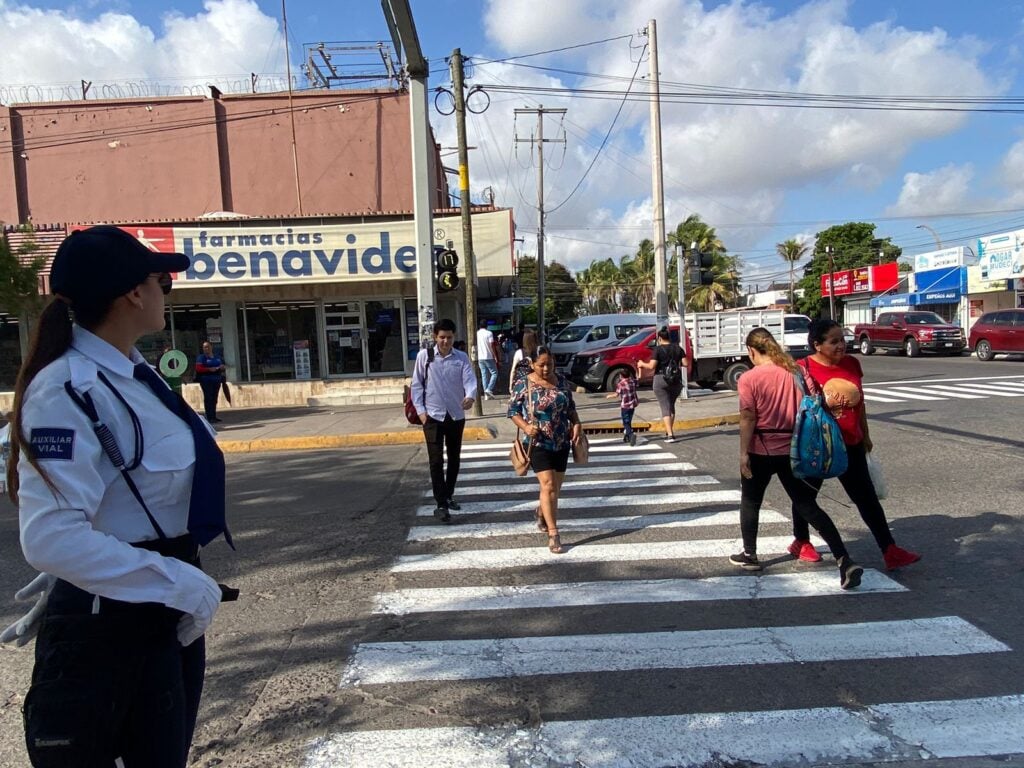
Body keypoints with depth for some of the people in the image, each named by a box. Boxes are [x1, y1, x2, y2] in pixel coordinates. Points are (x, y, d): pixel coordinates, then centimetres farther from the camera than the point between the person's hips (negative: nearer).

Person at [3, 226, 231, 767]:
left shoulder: (134, 374, 2)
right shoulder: (68, 391, -24)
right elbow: (53, 538, -32)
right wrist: (181, 584, -25)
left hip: (167, 615, 8)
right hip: (103, 627, -8)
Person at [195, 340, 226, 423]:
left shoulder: (217, 357, 18)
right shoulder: (201, 358, 0)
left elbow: (223, 366, 26)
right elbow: (198, 368, -11)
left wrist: (223, 367, 2)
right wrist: (209, 369, -24)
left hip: (216, 380, 6)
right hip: (206, 380, -6)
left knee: (214, 399, 8)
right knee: (208, 398, -9)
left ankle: (214, 416, 14)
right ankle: (209, 417, -11)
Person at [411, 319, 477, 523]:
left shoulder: (461, 358, -1)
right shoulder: (424, 356, -3)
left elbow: (470, 379, -14)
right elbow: (417, 384, 1)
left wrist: (470, 396, -35)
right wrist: (420, 410, -6)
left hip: (456, 416, 3)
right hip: (433, 416, -2)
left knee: (454, 458, 15)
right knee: (436, 460, -6)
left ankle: (449, 495, 33)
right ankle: (440, 505, -4)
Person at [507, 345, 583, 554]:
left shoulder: (562, 381, 3)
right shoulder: (523, 385, -8)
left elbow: (571, 407, 14)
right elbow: (512, 410, -3)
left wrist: (576, 424, -3)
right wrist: (525, 427, -19)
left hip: (562, 443, 5)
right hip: (538, 443, -4)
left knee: (556, 487, 14)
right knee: (548, 486, -12)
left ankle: (541, 512, 45)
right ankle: (553, 534, -5)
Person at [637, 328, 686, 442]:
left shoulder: (658, 349, -8)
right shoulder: (678, 348, 5)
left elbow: (651, 366, -14)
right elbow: (685, 364, 1)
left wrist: (642, 364, 4)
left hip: (661, 379, -4)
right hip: (676, 380, 4)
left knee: (665, 407, -3)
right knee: (671, 405, 22)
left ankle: (670, 435, -12)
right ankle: (670, 431, 25)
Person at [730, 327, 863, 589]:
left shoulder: (749, 378, -12)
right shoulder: (795, 371, 2)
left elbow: (748, 418, -15)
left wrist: (743, 453, -9)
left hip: (761, 450, -4)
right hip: (793, 449, 4)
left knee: (750, 501, 17)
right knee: (807, 505, 8)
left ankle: (749, 555, 29)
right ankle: (844, 561, -1)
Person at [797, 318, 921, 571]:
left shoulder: (852, 363, 1)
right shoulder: (804, 368, -15)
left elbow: (859, 402, 12)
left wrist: (865, 435, 17)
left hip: (851, 445, 4)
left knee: (867, 497, 3)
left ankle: (890, 551, 7)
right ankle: (801, 541, 35)